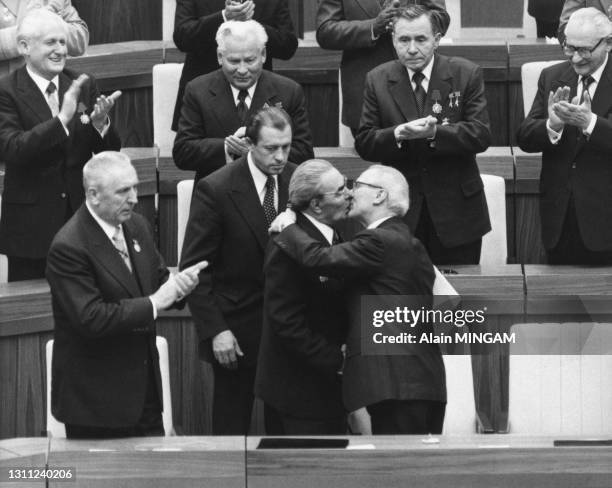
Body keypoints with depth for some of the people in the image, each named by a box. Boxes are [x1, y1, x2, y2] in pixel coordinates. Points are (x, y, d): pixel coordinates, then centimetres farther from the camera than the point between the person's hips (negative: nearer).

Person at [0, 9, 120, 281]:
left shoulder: (83, 87, 6)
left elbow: (110, 153, 6)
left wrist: (100, 124, -17)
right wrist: (62, 120, -30)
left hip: (82, 215, 4)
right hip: (31, 226, -3)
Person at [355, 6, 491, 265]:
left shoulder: (466, 74, -3)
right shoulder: (378, 80, 3)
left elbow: (481, 135, -11)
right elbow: (363, 143, -1)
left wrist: (434, 133, -26)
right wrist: (398, 134, -22)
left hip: (456, 209, -1)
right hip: (399, 210, 1)